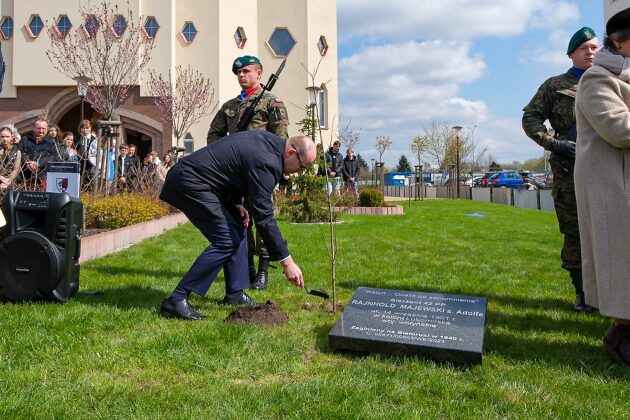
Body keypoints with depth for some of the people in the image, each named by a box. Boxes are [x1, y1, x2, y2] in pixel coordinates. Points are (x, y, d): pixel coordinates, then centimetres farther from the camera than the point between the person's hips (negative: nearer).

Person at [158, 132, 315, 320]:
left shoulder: (269, 141, 6)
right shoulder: (266, 162, -23)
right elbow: (264, 218, -23)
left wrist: (237, 203, 5)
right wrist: (287, 262, -19)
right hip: (189, 184, -11)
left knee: (238, 230, 10)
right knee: (226, 242, -13)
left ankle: (235, 294, 16)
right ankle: (176, 299, -9)